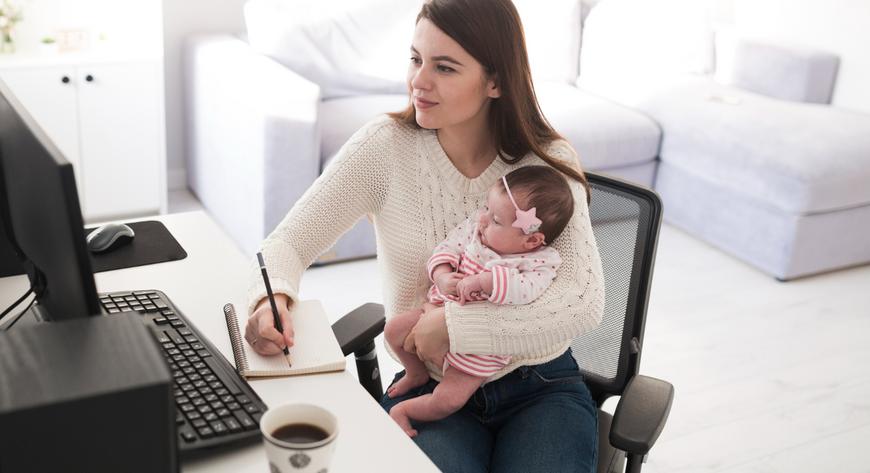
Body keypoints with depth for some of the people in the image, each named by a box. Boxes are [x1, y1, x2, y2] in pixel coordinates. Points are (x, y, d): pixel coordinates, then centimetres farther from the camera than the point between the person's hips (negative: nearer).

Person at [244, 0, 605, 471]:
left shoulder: (548, 162, -10)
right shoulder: (386, 145, -9)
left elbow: (584, 302, -20)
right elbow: (288, 242, -7)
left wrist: (453, 322, -26)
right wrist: (272, 298, -30)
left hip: (540, 387, 1)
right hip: (430, 387, 0)